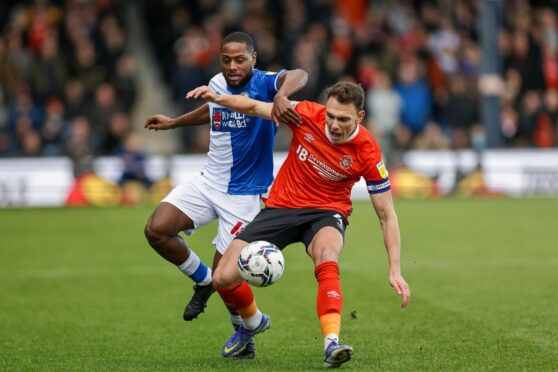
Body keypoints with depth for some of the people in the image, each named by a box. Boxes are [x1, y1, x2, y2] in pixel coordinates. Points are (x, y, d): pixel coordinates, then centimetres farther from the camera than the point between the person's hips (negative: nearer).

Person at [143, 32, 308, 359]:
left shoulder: (263, 84, -17)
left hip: (245, 193, -6)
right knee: (157, 230, -12)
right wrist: (174, 123, 36)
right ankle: (203, 281, 13)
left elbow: (299, 75, -40)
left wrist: (281, 96, -61)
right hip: (208, 182, 6)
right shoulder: (217, 84, 3)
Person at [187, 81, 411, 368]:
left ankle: (331, 343, -46)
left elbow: (386, 216, -12)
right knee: (223, 277, -7)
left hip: (327, 212, -2)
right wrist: (217, 98, -21)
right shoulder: (306, 114, -16)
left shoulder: (367, 152, -19)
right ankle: (253, 322, 26)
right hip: (281, 207, 2)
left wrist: (395, 271, -17)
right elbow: (254, 108, -2)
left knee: (327, 256, -39)